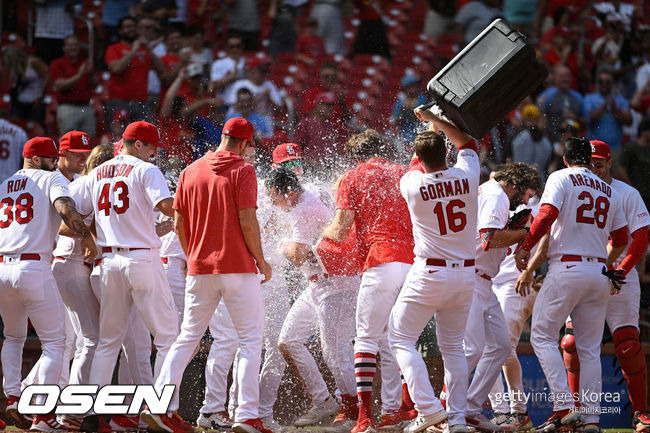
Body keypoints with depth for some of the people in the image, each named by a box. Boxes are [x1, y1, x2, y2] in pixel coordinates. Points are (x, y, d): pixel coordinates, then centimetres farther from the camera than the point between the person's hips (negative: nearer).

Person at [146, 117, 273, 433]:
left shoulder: (190, 172, 9)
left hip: (200, 270, 5)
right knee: (250, 340, 1)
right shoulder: (242, 171, -6)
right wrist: (261, 261, -2)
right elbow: (247, 222, -13)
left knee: (187, 338, 12)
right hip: (238, 266, -5)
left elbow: (178, 225, 9)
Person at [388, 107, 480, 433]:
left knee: (401, 338, 5)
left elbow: (418, 167, 15)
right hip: (466, 273, 4)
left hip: (429, 274, -4)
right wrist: (435, 120, 26)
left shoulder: (411, 184, -10)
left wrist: (429, 126, 30)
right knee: (452, 345, 15)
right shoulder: (466, 175, -5)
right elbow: (467, 143, 18)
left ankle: (428, 407, -10)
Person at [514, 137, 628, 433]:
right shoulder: (609, 191, 17)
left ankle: (565, 406, -15)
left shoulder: (561, 178, 2)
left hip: (567, 268, -5)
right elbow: (621, 240, 19)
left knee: (542, 336, -1)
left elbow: (547, 215, -14)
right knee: (590, 347, 8)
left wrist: (525, 248, -6)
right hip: (599, 272, 5)